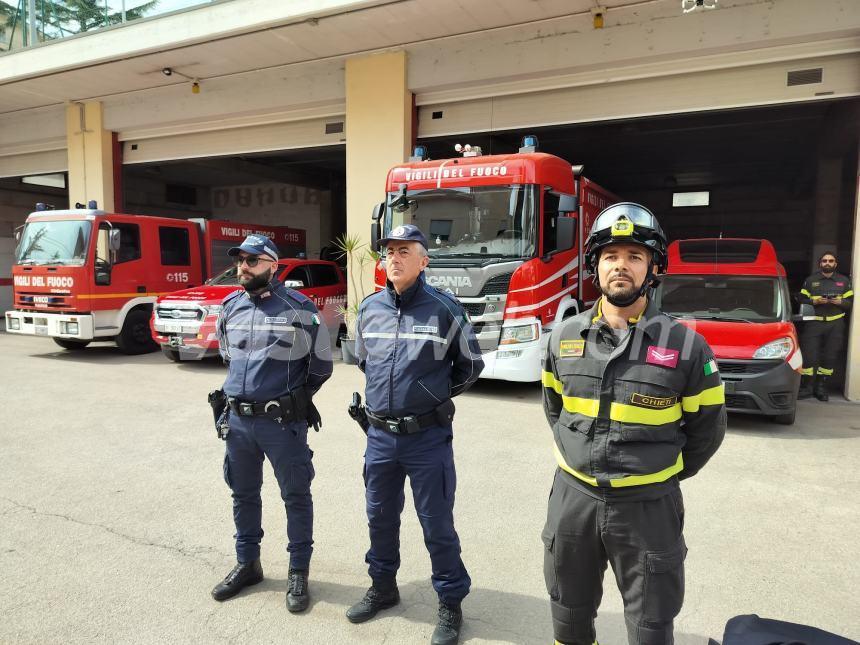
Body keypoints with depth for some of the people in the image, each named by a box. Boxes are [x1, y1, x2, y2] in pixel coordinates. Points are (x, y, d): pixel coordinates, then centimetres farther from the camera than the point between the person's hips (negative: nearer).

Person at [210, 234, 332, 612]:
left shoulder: (299, 309, -9)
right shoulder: (230, 308, 7)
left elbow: (321, 363, 0)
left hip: (283, 422, -5)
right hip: (238, 419, 5)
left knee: (296, 497, 6)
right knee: (243, 495, 17)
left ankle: (299, 572, 22)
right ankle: (247, 564, 36)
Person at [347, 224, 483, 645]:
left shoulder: (444, 309, -9)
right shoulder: (369, 309, 3)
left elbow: (470, 366, 3)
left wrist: (435, 394, 7)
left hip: (428, 437, -4)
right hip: (380, 435, 4)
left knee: (437, 524, 6)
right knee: (380, 517, 18)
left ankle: (450, 603, 26)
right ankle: (383, 586, 40)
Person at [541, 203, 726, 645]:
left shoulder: (685, 345, -10)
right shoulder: (565, 336, -1)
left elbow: (705, 429, 2)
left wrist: (660, 475, 6)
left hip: (648, 506, -2)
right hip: (572, 497, 3)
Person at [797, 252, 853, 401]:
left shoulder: (844, 281, 12)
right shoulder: (810, 280, 9)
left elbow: (851, 302, 9)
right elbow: (802, 300, 5)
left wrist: (840, 302, -10)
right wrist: (815, 301, -13)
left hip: (835, 324, 1)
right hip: (814, 323, -1)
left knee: (830, 357, 3)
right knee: (809, 355, -6)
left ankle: (821, 387, 15)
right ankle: (807, 387, 3)